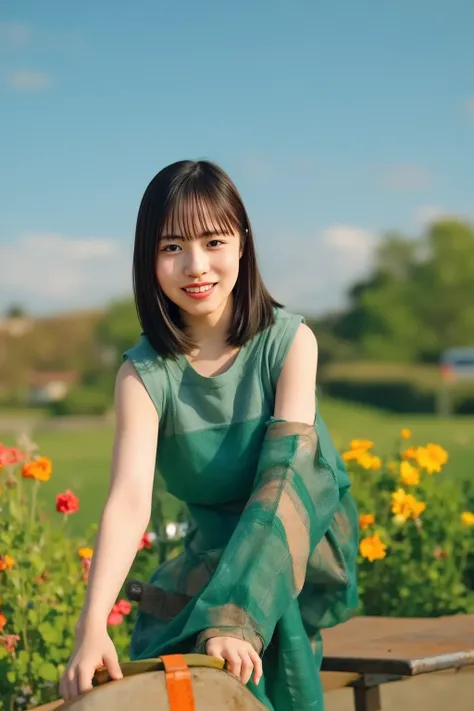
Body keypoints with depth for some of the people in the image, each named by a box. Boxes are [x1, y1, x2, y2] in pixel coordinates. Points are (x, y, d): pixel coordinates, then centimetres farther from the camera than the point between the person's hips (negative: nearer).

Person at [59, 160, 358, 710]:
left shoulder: (289, 341, -14)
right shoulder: (145, 374, -13)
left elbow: (287, 469, -26)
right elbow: (130, 498, -26)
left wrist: (236, 616, -39)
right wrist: (92, 628, -43)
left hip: (310, 538, -1)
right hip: (215, 550, 1)